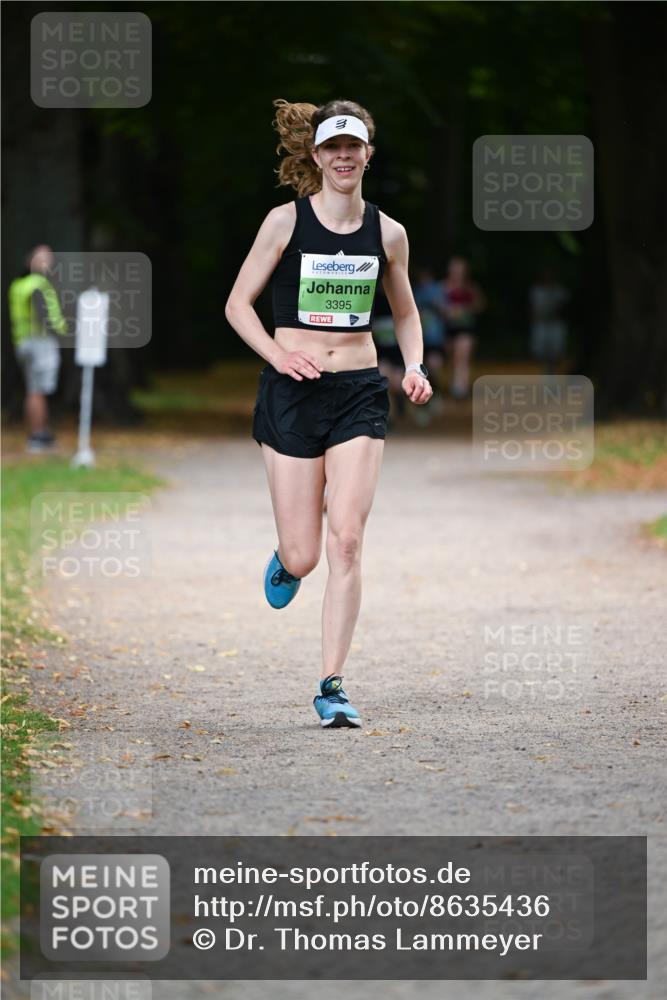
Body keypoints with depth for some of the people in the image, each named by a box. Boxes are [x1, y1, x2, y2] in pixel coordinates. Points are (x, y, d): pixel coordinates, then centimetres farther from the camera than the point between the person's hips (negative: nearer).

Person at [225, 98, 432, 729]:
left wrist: (415, 367, 2)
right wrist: (279, 354, -15)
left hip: (359, 393, 1)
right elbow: (237, 304, 1)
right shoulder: (286, 221, -3)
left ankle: (331, 686, -6)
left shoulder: (387, 233, 5)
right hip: (293, 392, -1)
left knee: (346, 541, -12)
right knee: (303, 558, -1)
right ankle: (284, 560, 39)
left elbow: (405, 313, 20)